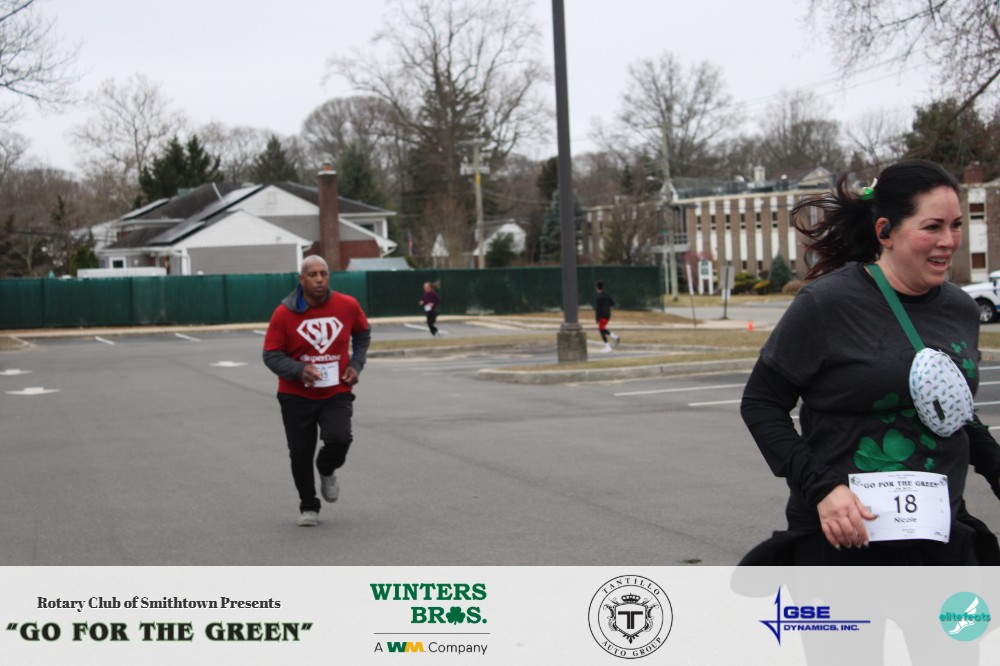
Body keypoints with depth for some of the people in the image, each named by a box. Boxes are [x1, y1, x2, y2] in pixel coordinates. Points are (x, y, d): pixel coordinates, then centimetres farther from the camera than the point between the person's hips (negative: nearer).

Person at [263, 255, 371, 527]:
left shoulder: (347, 306, -5)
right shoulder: (284, 313, -12)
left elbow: (362, 334, 15)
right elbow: (271, 356, -8)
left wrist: (356, 364, 1)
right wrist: (299, 370, -25)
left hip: (337, 394, 0)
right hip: (296, 397, 0)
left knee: (339, 439, -22)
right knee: (301, 454, 3)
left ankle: (327, 471, 14)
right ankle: (308, 507, 27)